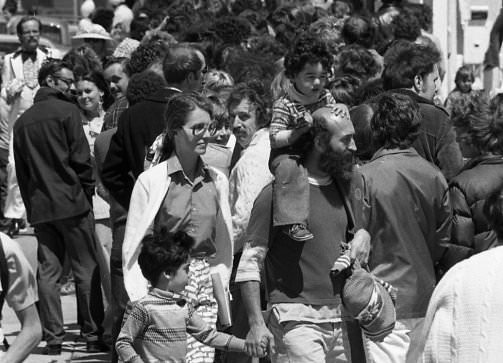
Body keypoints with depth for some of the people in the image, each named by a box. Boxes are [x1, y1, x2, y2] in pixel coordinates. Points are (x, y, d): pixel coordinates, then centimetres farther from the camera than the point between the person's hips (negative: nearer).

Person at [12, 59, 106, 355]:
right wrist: (88, 191, 2)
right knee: (87, 271, 0)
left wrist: (31, 204, 16)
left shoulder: (23, 121, 12)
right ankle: (93, 336, 0)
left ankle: (53, 338, 4)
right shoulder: (67, 111, -6)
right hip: (72, 202, -5)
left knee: (48, 272, 6)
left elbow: (21, 170, 13)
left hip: (39, 206, 5)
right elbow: (82, 158, -9)